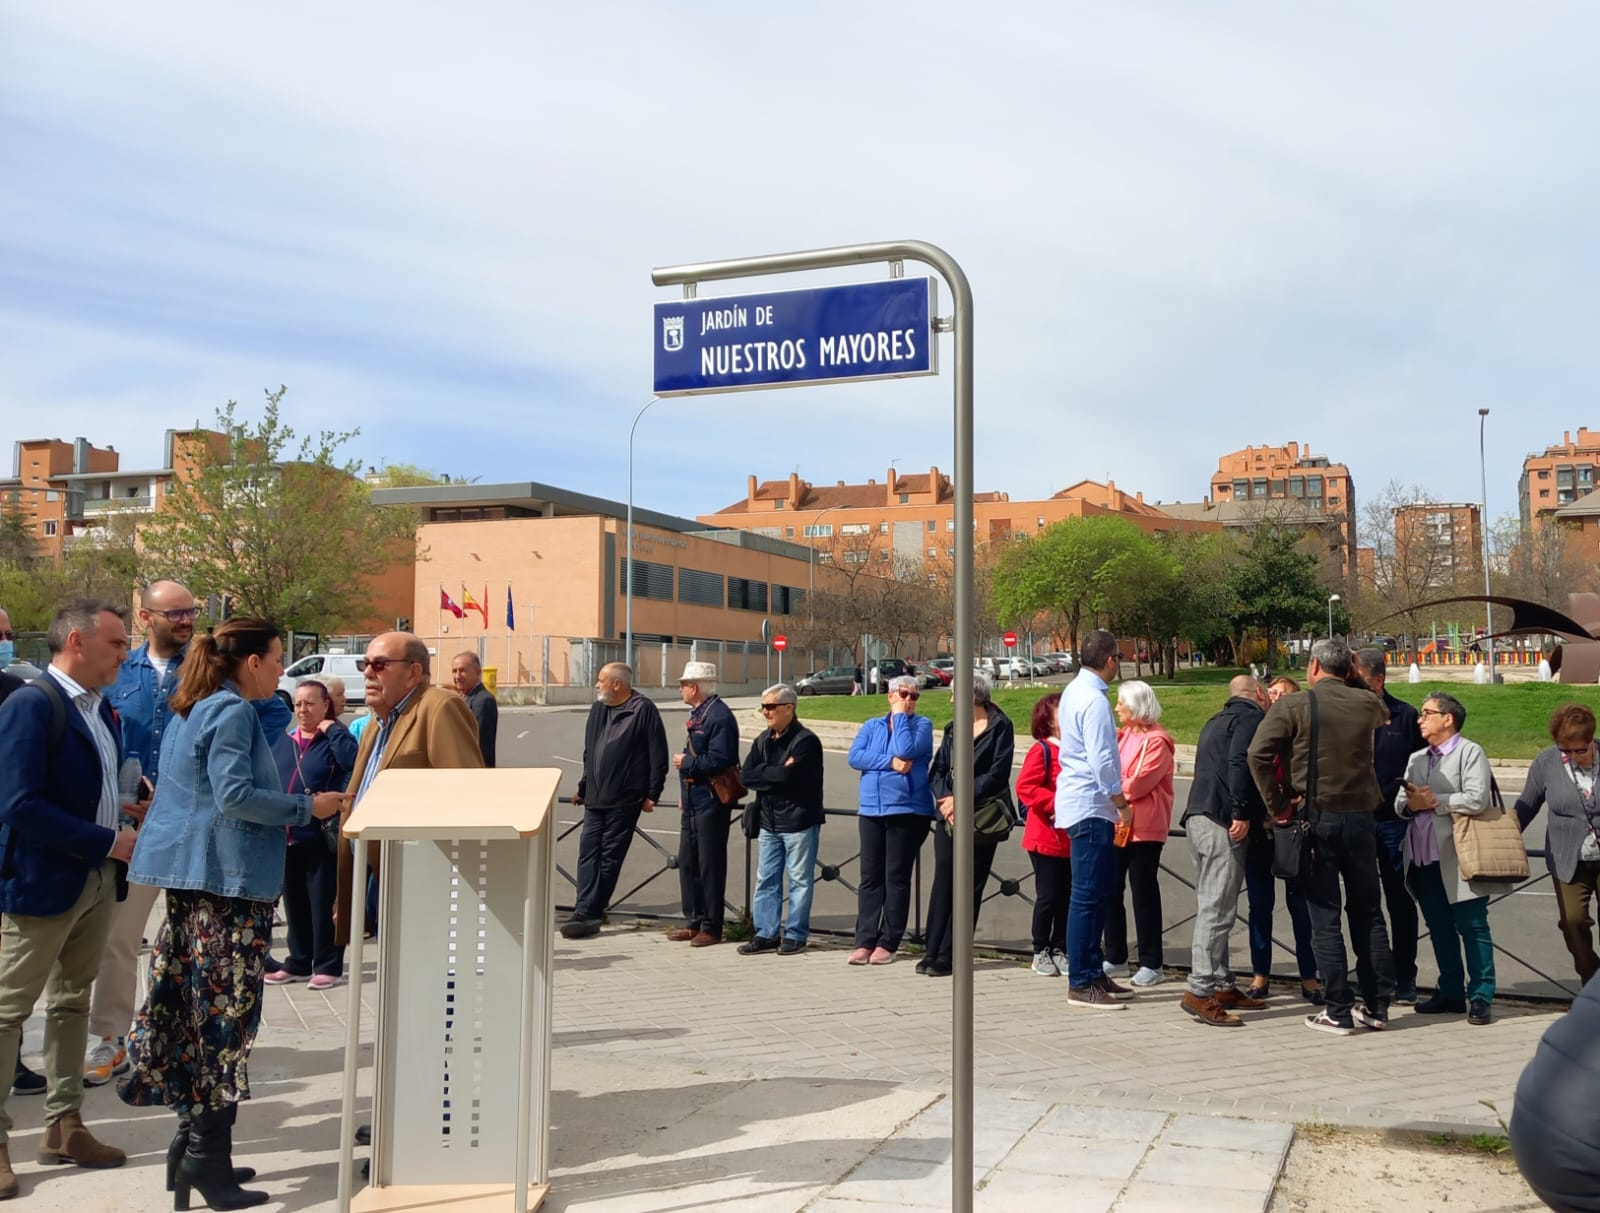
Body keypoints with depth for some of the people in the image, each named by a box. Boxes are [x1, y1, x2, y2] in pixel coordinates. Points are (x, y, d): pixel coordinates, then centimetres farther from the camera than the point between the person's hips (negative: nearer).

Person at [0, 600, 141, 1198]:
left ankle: (63, 1125, 27)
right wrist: (109, 841, -20)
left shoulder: (100, 707, 8)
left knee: (73, 1003, 16)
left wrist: (130, 810, -3)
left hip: (97, 879, 8)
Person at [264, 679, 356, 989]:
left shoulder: (334, 739, -3)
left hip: (322, 837, -6)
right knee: (294, 904, 14)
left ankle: (328, 965, 10)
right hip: (287, 836, 6)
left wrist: (332, 729, -16)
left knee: (323, 904, 0)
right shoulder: (281, 741, 13)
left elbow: (353, 760, -24)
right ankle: (298, 963, 26)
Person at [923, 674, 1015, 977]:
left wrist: (960, 800, -14)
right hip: (948, 816, 5)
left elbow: (997, 775, -11)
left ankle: (947, 955, 2)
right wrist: (944, 800, -10)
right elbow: (937, 770, 9)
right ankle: (933, 951, 6)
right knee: (942, 881, 2)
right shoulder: (953, 729, 16)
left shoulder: (1000, 727, -3)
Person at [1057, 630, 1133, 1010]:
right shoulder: (1094, 700, -18)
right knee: (1088, 895, -4)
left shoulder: (1074, 691, 13)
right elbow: (1101, 760, -21)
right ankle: (1080, 983, 1)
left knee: (1101, 890, 16)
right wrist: (1122, 805, -11)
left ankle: (1093, 970, 23)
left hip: (1080, 803, 10)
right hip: (1091, 806, -10)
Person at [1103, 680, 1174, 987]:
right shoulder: (1121, 736, 15)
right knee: (1110, 891, 8)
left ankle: (1151, 964, 6)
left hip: (1144, 827, -7)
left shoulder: (1156, 741, -9)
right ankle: (1115, 957, 19)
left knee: (1144, 893, -2)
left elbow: (1140, 783, -17)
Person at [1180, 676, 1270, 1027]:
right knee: (1217, 909, -10)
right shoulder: (1251, 717, -2)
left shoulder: (1217, 721, 26)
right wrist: (1242, 813, -19)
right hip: (1223, 822, -9)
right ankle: (1199, 992, -13)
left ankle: (1222, 986, 19)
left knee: (1211, 907, 13)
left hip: (1198, 817, 10)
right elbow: (1240, 763, -17)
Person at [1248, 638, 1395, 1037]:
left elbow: (1258, 753, -18)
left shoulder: (1293, 705, -8)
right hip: (1360, 817, 4)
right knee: (1368, 914, 14)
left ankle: (1338, 1012, 4)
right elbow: (1383, 714, 29)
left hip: (1315, 818, -3)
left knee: (1325, 918, 2)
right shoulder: (1367, 704, 3)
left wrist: (1277, 804, -9)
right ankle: (1377, 1006, 20)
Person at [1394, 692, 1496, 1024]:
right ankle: (1451, 992, 21)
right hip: (1423, 860, 7)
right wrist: (1411, 804, -8)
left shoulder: (1470, 752, -4)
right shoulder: (1416, 759, 19)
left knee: (1472, 928, -2)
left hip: (1458, 860, -7)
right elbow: (1399, 803, 14)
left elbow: (1476, 799, -17)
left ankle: (1480, 997, 3)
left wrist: (1434, 801, -12)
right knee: (1440, 930, 12)